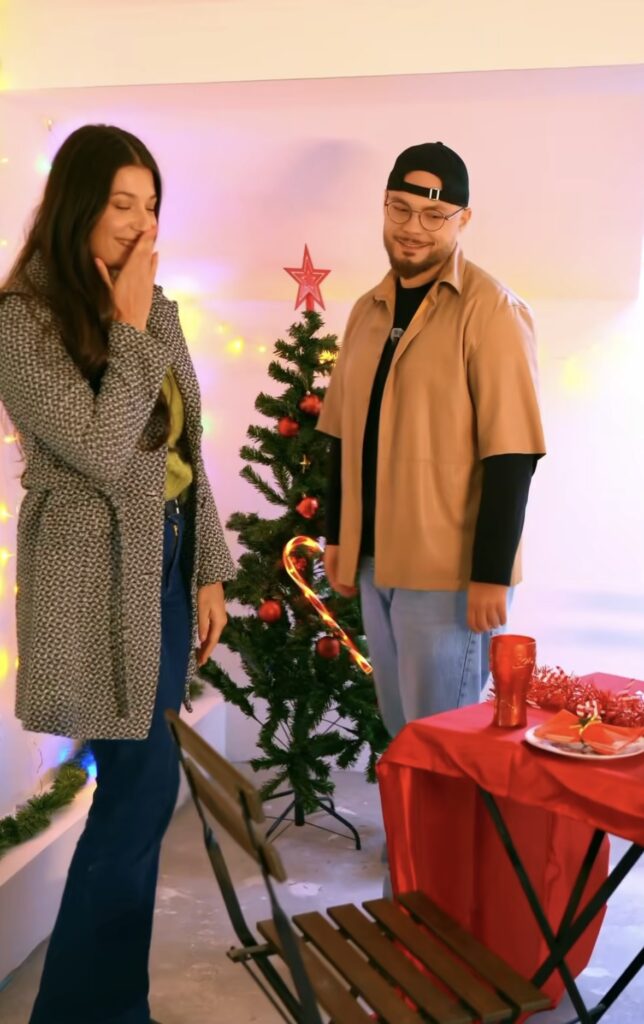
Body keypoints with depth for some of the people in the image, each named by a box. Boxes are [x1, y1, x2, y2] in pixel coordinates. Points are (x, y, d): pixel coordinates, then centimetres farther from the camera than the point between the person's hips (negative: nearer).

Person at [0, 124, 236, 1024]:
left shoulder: (155, 309, 10)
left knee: (137, 784, 12)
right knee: (146, 784, -5)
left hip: (168, 557, 7)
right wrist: (129, 330, -14)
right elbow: (101, 451, -20)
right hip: (97, 572, -7)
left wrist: (209, 570, 11)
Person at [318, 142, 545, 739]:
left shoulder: (490, 310, -11)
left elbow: (511, 454, -16)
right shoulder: (368, 310, 9)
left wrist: (491, 573, -18)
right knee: (400, 728, 19)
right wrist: (337, 537, 12)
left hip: (450, 569, -6)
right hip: (376, 559, 7)